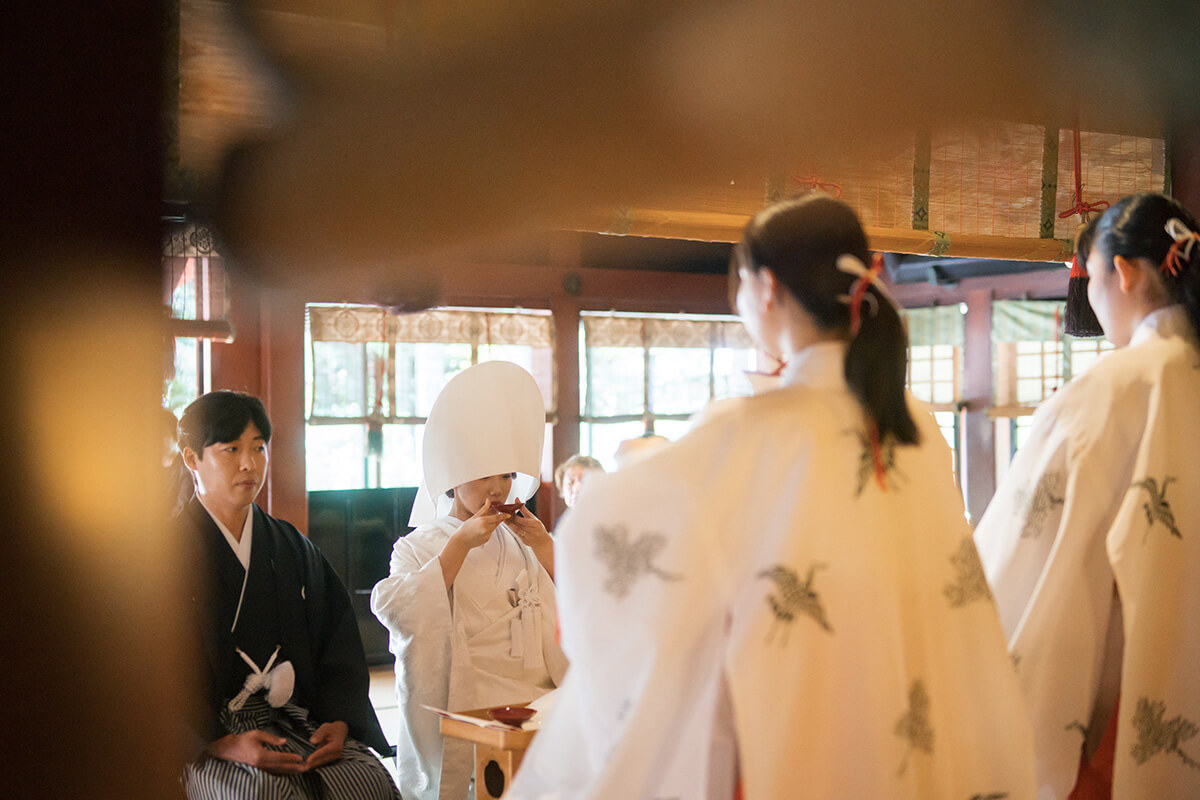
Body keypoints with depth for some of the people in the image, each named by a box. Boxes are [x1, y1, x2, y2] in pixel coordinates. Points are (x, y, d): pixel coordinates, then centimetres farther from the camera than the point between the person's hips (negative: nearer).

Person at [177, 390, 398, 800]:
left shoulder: (294, 550, 15)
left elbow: (339, 647, 12)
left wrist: (337, 721, -6)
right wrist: (223, 743, -20)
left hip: (295, 720, 4)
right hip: (204, 736, -4)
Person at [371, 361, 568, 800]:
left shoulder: (517, 543, 21)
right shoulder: (419, 546, 9)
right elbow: (396, 611, -12)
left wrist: (543, 545, 3)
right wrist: (461, 544, -9)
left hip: (534, 692, 4)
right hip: (464, 695, -4)